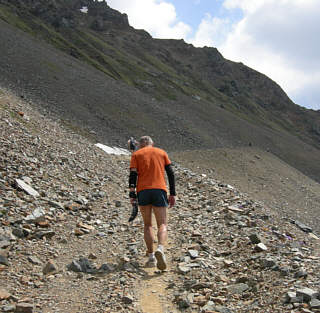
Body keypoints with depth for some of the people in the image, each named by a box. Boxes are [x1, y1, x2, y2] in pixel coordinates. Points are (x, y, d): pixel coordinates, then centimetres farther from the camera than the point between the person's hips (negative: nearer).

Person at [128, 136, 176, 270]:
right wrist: (172, 194, 10)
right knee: (162, 225, 0)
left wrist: (132, 194, -4)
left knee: (147, 225, 12)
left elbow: (133, 174, -1)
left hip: (143, 190, 0)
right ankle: (160, 249, -27)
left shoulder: (136, 154, 13)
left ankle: (151, 257, 5)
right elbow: (170, 173, 9)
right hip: (160, 189, 0)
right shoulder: (162, 152, 17)